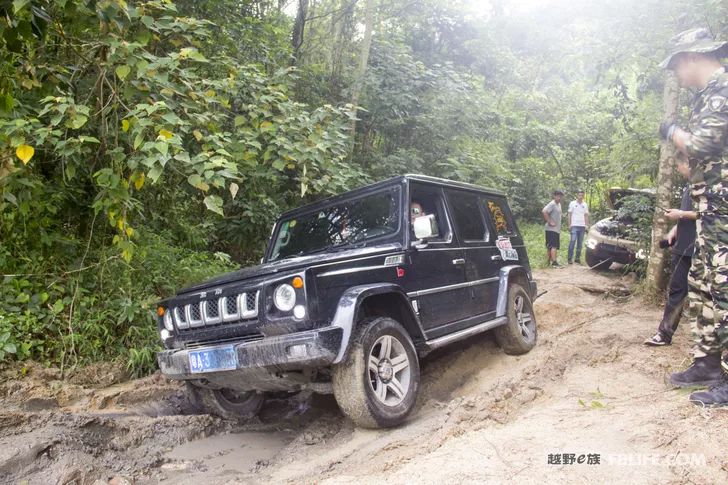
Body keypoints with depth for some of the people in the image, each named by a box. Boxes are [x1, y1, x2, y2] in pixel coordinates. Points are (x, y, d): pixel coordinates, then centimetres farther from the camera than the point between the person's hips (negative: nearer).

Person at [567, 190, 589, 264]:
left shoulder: (585, 205, 14)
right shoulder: (572, 203, 5)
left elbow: (586, 215, 16)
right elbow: (569, 214, 4)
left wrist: (587, 225, 7)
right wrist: (569, 225, -4)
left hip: (582, 226, 4)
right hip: (574, 225, -4)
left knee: (580, 243, 5)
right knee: (572, 242, -11)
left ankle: (578, 258, 10)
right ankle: (570, 258, -8)